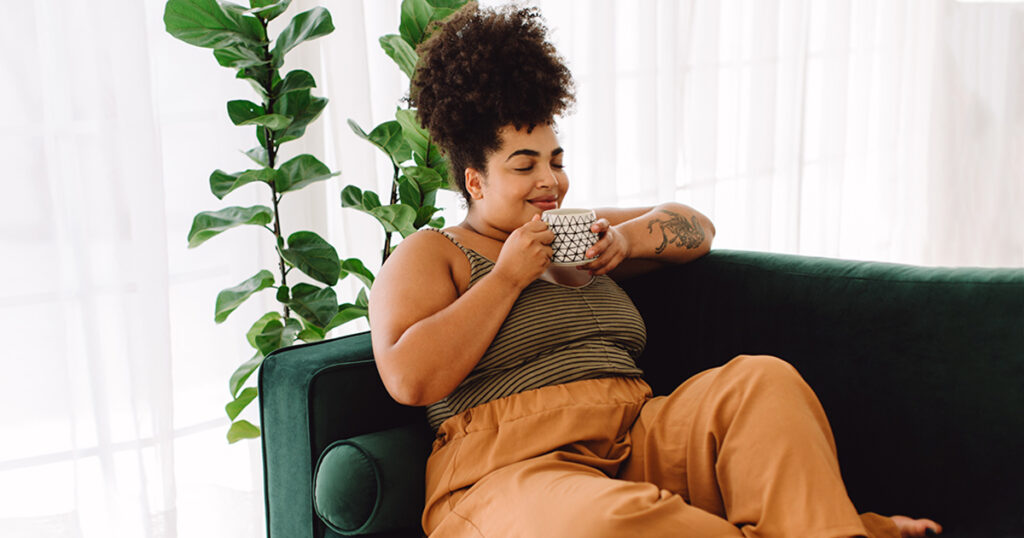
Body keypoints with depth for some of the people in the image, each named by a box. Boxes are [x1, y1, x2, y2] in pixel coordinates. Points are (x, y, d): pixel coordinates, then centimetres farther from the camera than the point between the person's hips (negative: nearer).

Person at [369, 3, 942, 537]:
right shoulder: (427, 256, 8)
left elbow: (696, 226, 30)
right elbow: (409, 379, -10)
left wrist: (626, 240, 8)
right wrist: (507, 277, -5)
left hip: (637, 441, 6)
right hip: (510, 469, -5)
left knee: (763, 378, -20)